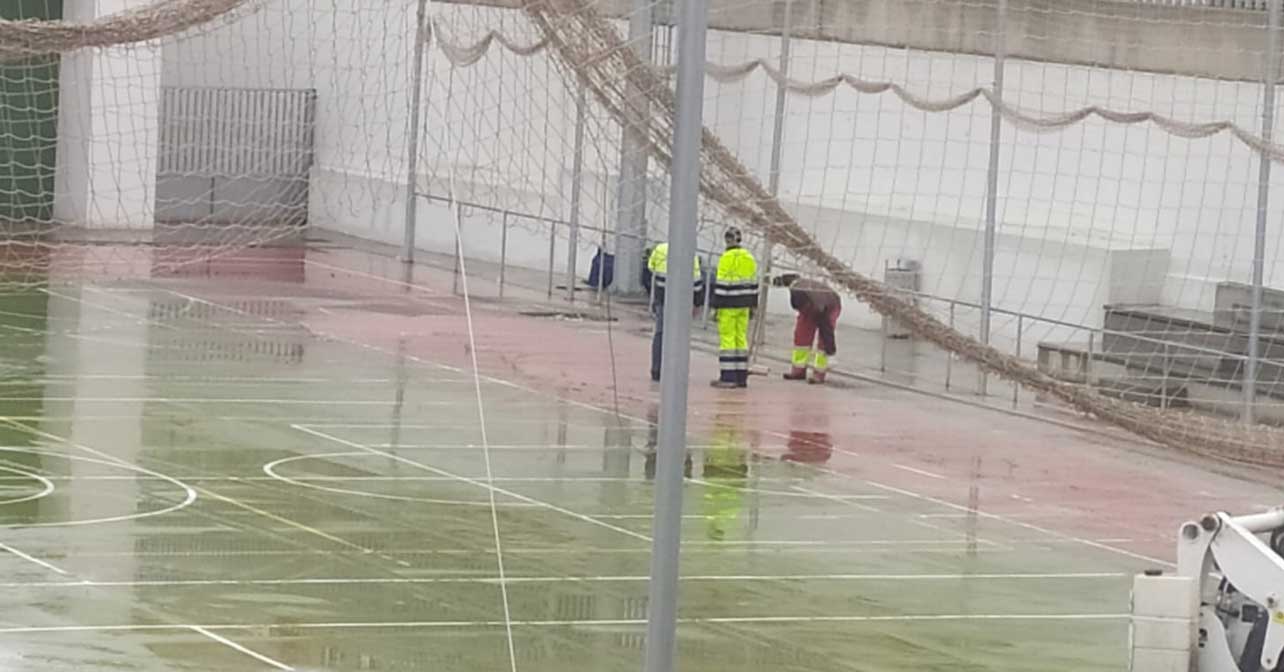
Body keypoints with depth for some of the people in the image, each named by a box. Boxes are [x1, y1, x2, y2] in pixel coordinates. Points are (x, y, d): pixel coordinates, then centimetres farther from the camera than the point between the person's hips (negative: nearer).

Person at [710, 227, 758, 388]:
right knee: (741, 338, 10)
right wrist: (752, 305, 18)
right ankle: (741, 377, 11)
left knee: (727, 338, -5)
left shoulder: (727, 258, -12)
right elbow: (753, 283, 13)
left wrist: (717, 306, -13)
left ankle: (728, 377, -8)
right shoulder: (749, 258, 10)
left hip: (729, 305, -7)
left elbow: (722, 284, -15)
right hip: (744, 304, 7)